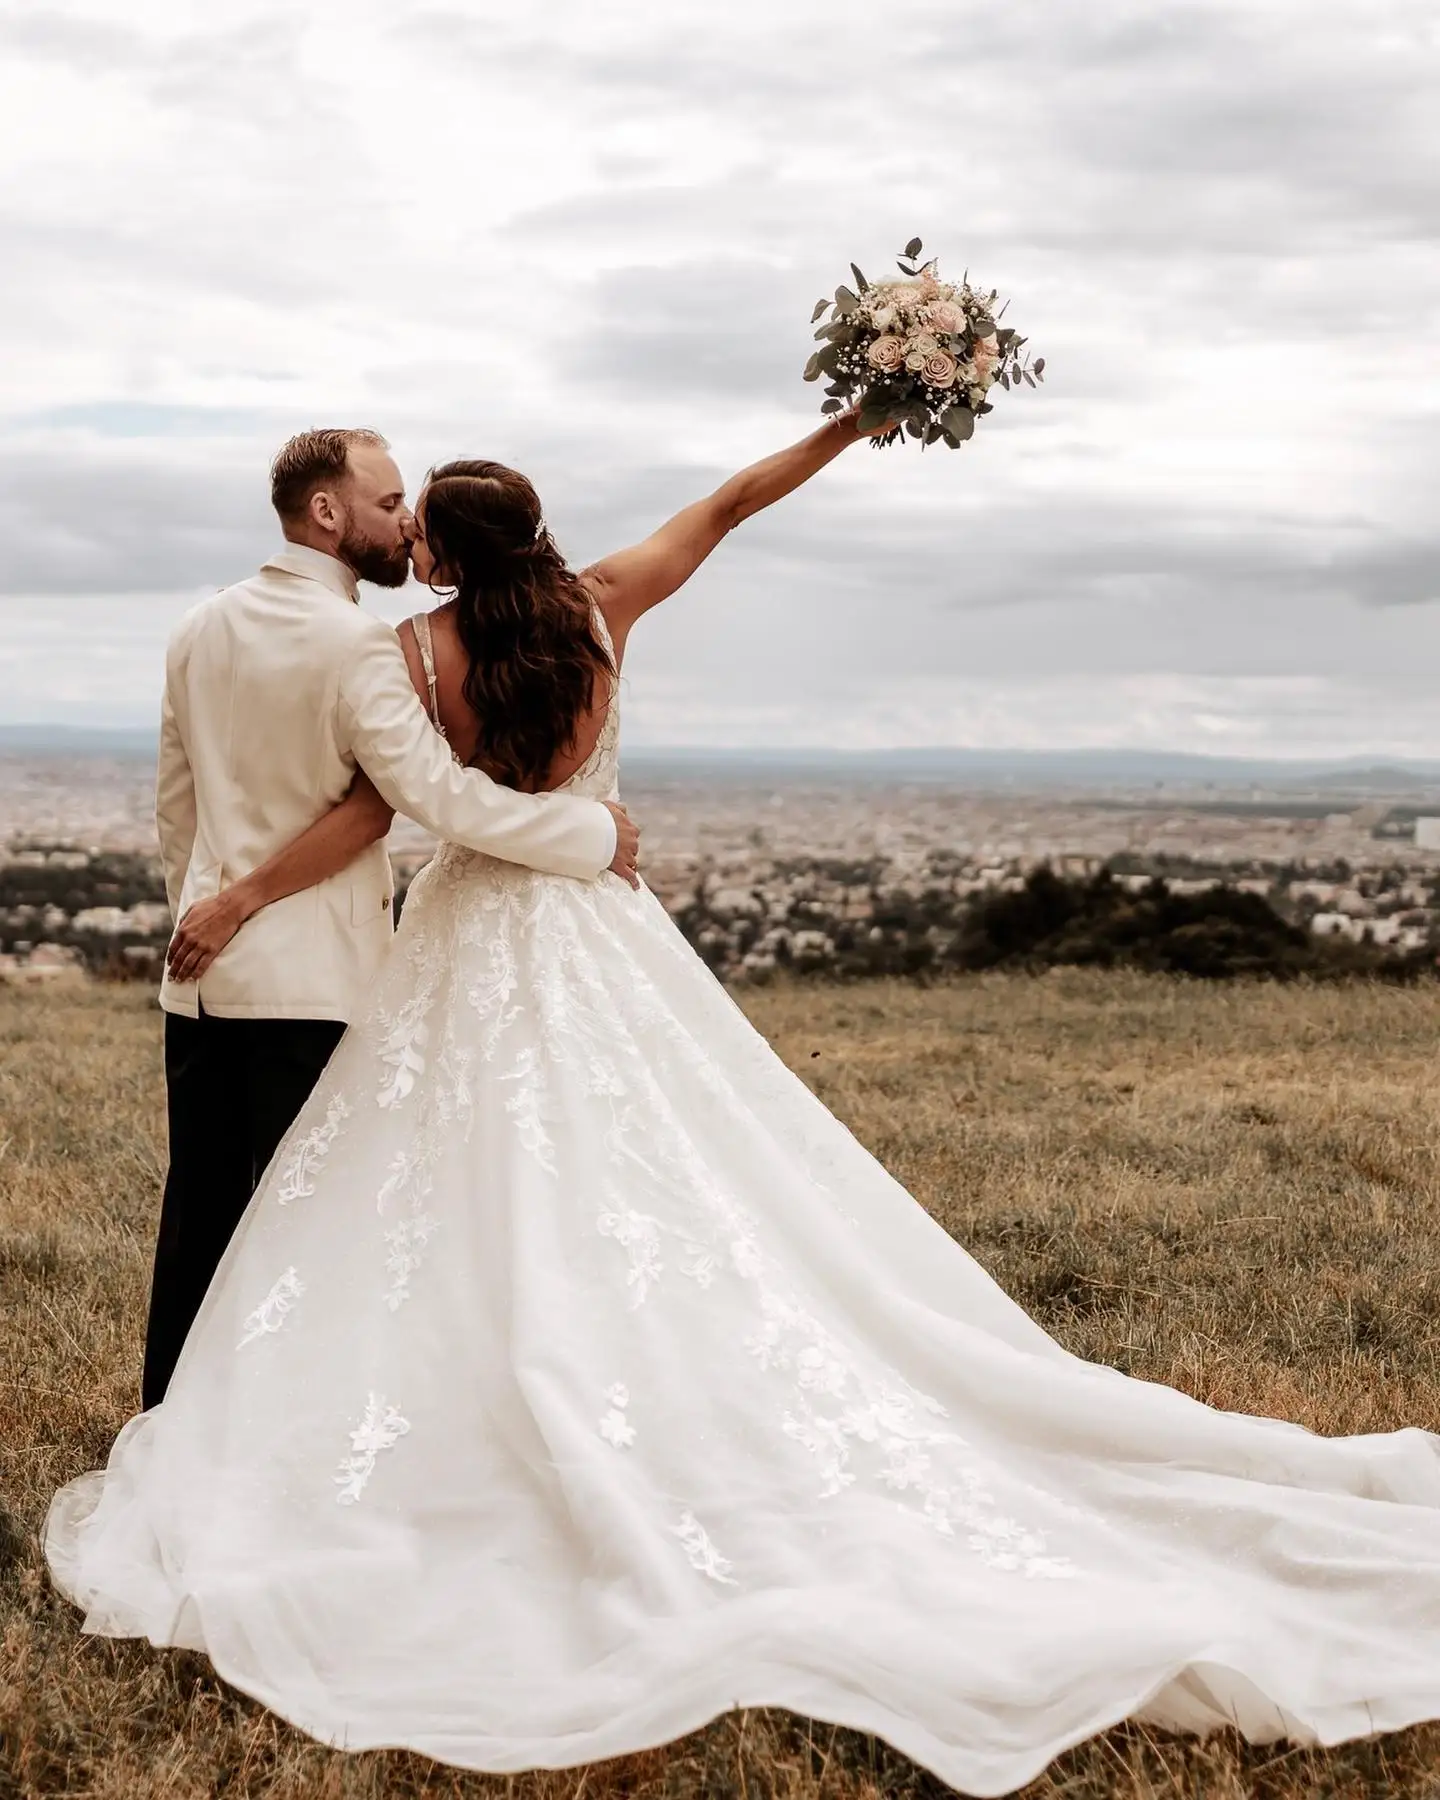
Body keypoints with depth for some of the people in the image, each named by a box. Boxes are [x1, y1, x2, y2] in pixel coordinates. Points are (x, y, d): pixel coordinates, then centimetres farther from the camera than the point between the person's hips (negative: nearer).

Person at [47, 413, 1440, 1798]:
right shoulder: (601, 606, 1)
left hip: (470, 955, -3)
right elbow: (727, 505, 8)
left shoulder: (419, 651, -9)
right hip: (598, 942, 3)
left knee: (495, 1215, 0)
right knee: (683, 1192, 3)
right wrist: (851, 424, 11)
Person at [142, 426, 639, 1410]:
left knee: (200, 1210, 13)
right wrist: (597, 832, -14)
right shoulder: (355, 644, -14)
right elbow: (439, 792, -21)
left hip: (204, 969, 7)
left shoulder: (201, 629, 9)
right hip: (312, 975, -7)